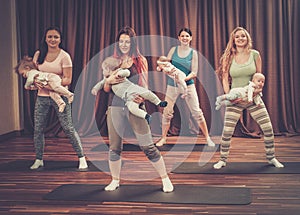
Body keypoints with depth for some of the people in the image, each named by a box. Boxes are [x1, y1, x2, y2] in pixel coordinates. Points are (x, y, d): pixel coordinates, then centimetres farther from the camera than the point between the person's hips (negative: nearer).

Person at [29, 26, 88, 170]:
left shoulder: (64, 56, -7)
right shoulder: (39, 54, 6)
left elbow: (67, 79, -10)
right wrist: (35, 82, -8)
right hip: (42, 96, 4)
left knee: (68, 128, -5)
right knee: (38, 129, 7)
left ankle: (81, 157, 5)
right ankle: (39, 159, 23)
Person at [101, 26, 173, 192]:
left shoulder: (141, 61, 6)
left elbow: (145, 85, 5)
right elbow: (106, 89, 10)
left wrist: (142, 97, -17)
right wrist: (109, 81, -13)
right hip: (115, 107, 2)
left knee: (148, 146, -4)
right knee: (114, 147, 7)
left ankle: (165, 179, 10)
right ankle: (115, 181, 25)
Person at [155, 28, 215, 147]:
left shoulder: (193, 53, 0)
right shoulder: (173, 50, 3)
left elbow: (194, 73, -5)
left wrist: (184, 79, -22)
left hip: (188, 85, -1)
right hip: (172, 85, 1)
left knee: (197, 112, -4)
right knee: (167, 112, 2)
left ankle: (207, 138, 6)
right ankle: (163, 138, 18)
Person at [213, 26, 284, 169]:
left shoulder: (254, 54, -1)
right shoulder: (228, 57, -2)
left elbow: (259, 76, 7)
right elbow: (225, 79, 0)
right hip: (235, 99, -1)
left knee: (268, 128, 0)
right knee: (227, 131, -6)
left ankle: (271, 157, 19)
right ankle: (223, 160, 13)